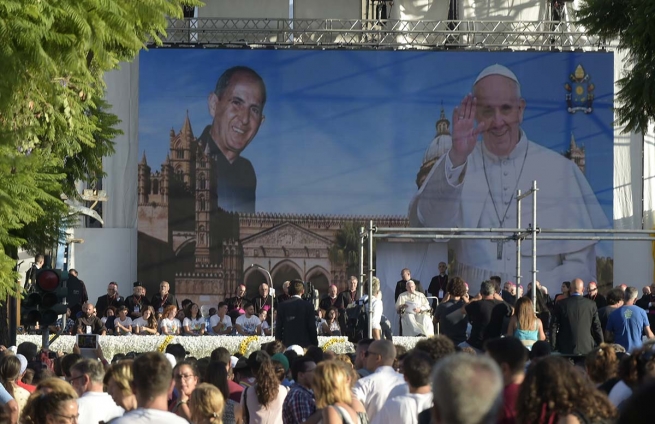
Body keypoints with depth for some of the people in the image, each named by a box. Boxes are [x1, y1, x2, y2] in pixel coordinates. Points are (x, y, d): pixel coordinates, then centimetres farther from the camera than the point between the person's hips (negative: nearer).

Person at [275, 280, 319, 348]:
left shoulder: (282, 306, 1)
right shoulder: (308, 306, -4)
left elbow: (279, 327, 4)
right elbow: (312, 327, -4)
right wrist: (315, 344, 5)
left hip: (287, 343, 2)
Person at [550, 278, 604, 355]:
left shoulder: (560, 304, -2)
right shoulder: (591, 304, 0)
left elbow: (554, 327, -1)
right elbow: (597, 327, 3)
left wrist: (553, 347, 6)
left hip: (565, 349, -1)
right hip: (586, 349, 1)